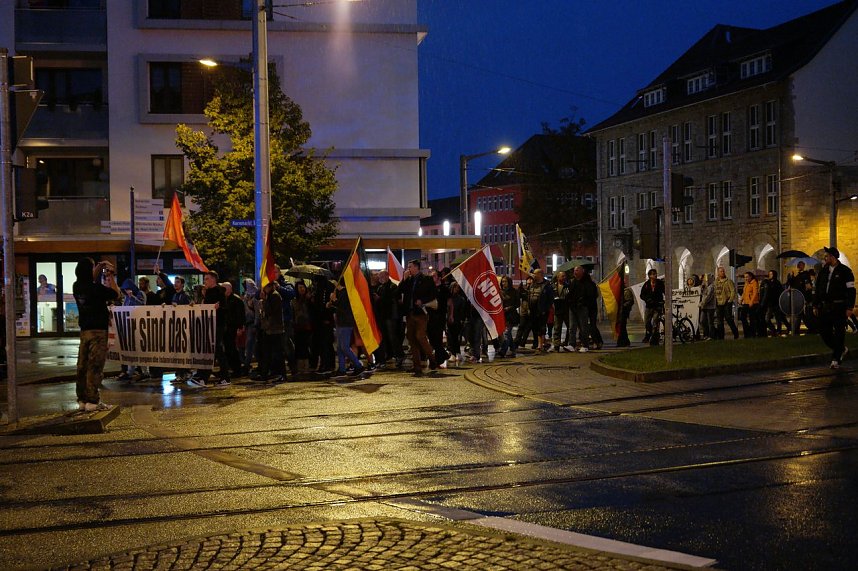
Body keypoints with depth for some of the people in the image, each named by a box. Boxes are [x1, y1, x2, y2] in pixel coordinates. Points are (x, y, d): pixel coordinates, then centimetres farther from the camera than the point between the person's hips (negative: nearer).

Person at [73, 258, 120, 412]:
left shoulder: (77, 287, 5)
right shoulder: (96, 288, -17)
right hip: (98, 330, -7)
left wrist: (99, 269, 21)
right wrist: (111, 276, 2)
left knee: (83, 366, 10)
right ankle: (92, 401, -5)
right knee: (95, 366, -5)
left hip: (84, 330, 7)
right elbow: (115, 294, -6)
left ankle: (82, 400, 14)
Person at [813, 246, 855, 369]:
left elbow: (851, 290, -7)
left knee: (839, 333, -2)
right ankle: (842, 350, 25)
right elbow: (817, 289, 17)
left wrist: (850, 308, -13)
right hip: (825, 307, 6)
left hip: (839, 307, -6)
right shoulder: (823, 271, 12)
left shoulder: (845, 271, -5)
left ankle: (836, 360, 4)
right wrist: (815, 306, 12)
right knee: (824, 332, 5)